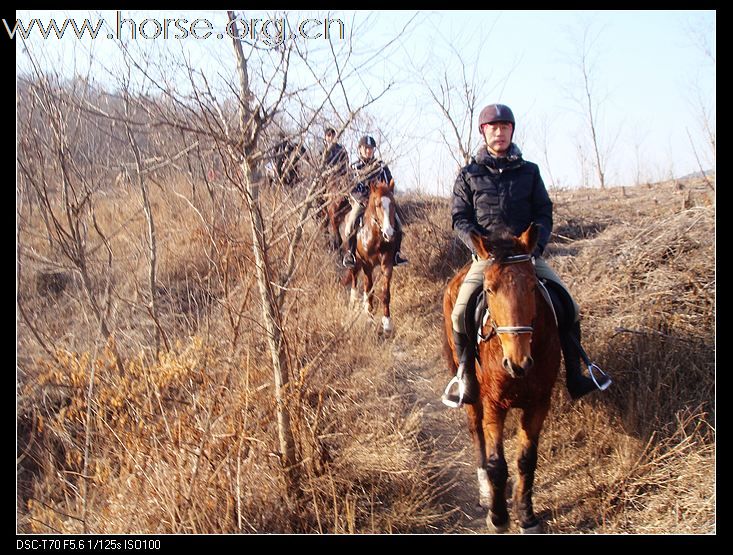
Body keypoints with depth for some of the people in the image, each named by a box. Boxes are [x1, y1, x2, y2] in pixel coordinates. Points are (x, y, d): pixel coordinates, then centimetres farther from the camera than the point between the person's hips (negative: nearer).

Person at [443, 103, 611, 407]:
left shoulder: (529, 171, 8)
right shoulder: (469, 175, 4)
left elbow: (544, 213, 7)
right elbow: (460, 218, 2)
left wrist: (536, 243, -12)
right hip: (486, 256, -2)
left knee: (570, 307, -8)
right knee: (460, 313, -21)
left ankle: (575, 378, 8)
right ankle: (468, 384, -5)